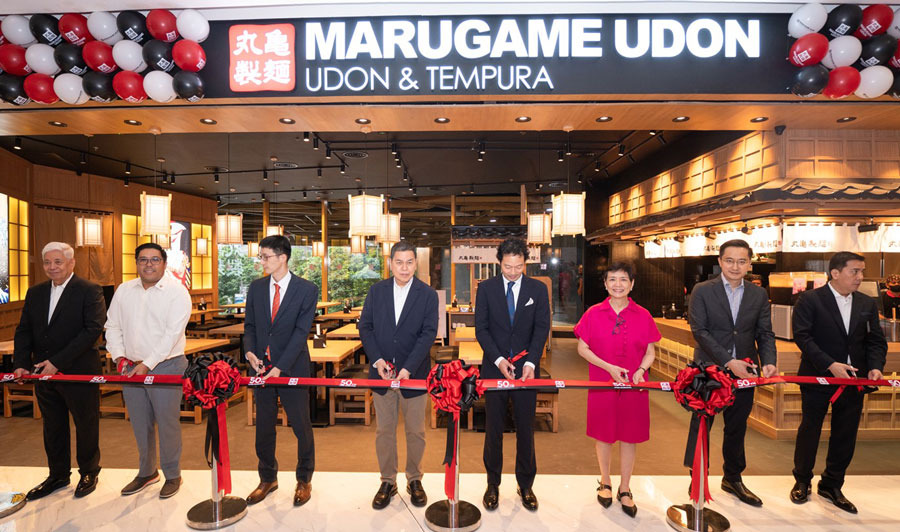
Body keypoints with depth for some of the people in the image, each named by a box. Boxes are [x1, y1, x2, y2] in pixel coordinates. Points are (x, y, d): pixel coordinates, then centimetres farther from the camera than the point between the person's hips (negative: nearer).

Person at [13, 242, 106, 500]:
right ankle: (58, 475, 34)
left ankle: (89, 473, 27)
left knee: (86, 425, 9)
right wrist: (21, 363, -4)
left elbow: (93, 330, -18)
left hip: (79, 372, -6)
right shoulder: (35, 293, 9)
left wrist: (58, 362, -20)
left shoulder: (89, 291, -11)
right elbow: (24, 330, 10)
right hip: (44, 372, 6)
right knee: (53, 427, 17)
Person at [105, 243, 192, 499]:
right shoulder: (124, 290, 10)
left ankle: (172, 475, 19)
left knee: (167, 422, 2)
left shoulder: (176, 291, -9)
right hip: (131, 367, 5)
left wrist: (147, 364, -18)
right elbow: (113, 326, 13)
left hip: (165, 366, -5)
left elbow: (172, 333, -15)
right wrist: (119, 356, -1)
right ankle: (146, 472, 33)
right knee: (140, 424, 15)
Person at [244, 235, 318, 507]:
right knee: (264, 425, 16)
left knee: (301, 425, 7)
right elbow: (250, 324, 11)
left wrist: (280, 366, -19)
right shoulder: (256, 287, 6)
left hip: (292, 368, -4)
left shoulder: (307, 289, -9)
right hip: (261, 366, 4)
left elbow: (301, 331, -14)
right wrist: (250, 350, -8)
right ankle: (267, 478, 36)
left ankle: (304, 479, 28)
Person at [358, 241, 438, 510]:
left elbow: (428, 334, -10)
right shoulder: (376, 290, 2)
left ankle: (414, 480, 33)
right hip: (382, 372, 2)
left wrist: (408, 368, -19)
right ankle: (388, 482, 32)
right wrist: (377, 359, -11)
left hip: (413, 374, -2)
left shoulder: (428, 294, -5)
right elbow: (365, 326, 2)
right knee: (384, 430, 14)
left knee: (415, 431, 12)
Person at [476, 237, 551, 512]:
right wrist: (498, 359, -14)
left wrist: (531, 362, -14)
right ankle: (493, 484, 28)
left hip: (526, 368, 0)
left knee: (525, 428, 11)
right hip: (494, 366, 0)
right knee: (493, 428, 10)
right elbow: (481, 328, -2)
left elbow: (542, 327, -2)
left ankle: (525, 484, 29)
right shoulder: (486, 288, 0)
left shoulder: (538, 289, 2)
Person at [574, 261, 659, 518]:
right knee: (604, 435, 12)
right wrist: (609, 367, -13)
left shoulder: (643, 315, -1)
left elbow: (650, 352, 5)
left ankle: (625, 489, 31)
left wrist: (641, 370, -14)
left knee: (629, 437, 11)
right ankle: (605, 482, 36)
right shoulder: (594, 313, -4)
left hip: (634, 386, 1)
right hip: (601, 384, -1)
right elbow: (582, 348, -2)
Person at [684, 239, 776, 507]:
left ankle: (733, 478, 38)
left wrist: (769, 362, -14)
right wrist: (729, 361, -20)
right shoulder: (702, 291, -7)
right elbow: (699, 331, -13)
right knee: (701, 426, 8)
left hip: (744, 372, 4)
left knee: (737, 428, 18)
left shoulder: (759, 294, 5)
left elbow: (765, 333, 4)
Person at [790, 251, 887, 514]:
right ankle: (802, 481, 26)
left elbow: (876, 340, 8)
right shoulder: (810, 300, -10)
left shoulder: (867, 304, 7)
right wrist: (830, 364, -22)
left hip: (854, 379, 5)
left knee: (845, 435, 12)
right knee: (809, 430, 8)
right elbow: (802, 336, -15)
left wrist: (875, 366, -9)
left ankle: (831, 485, 30)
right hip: (818, 377, -5)